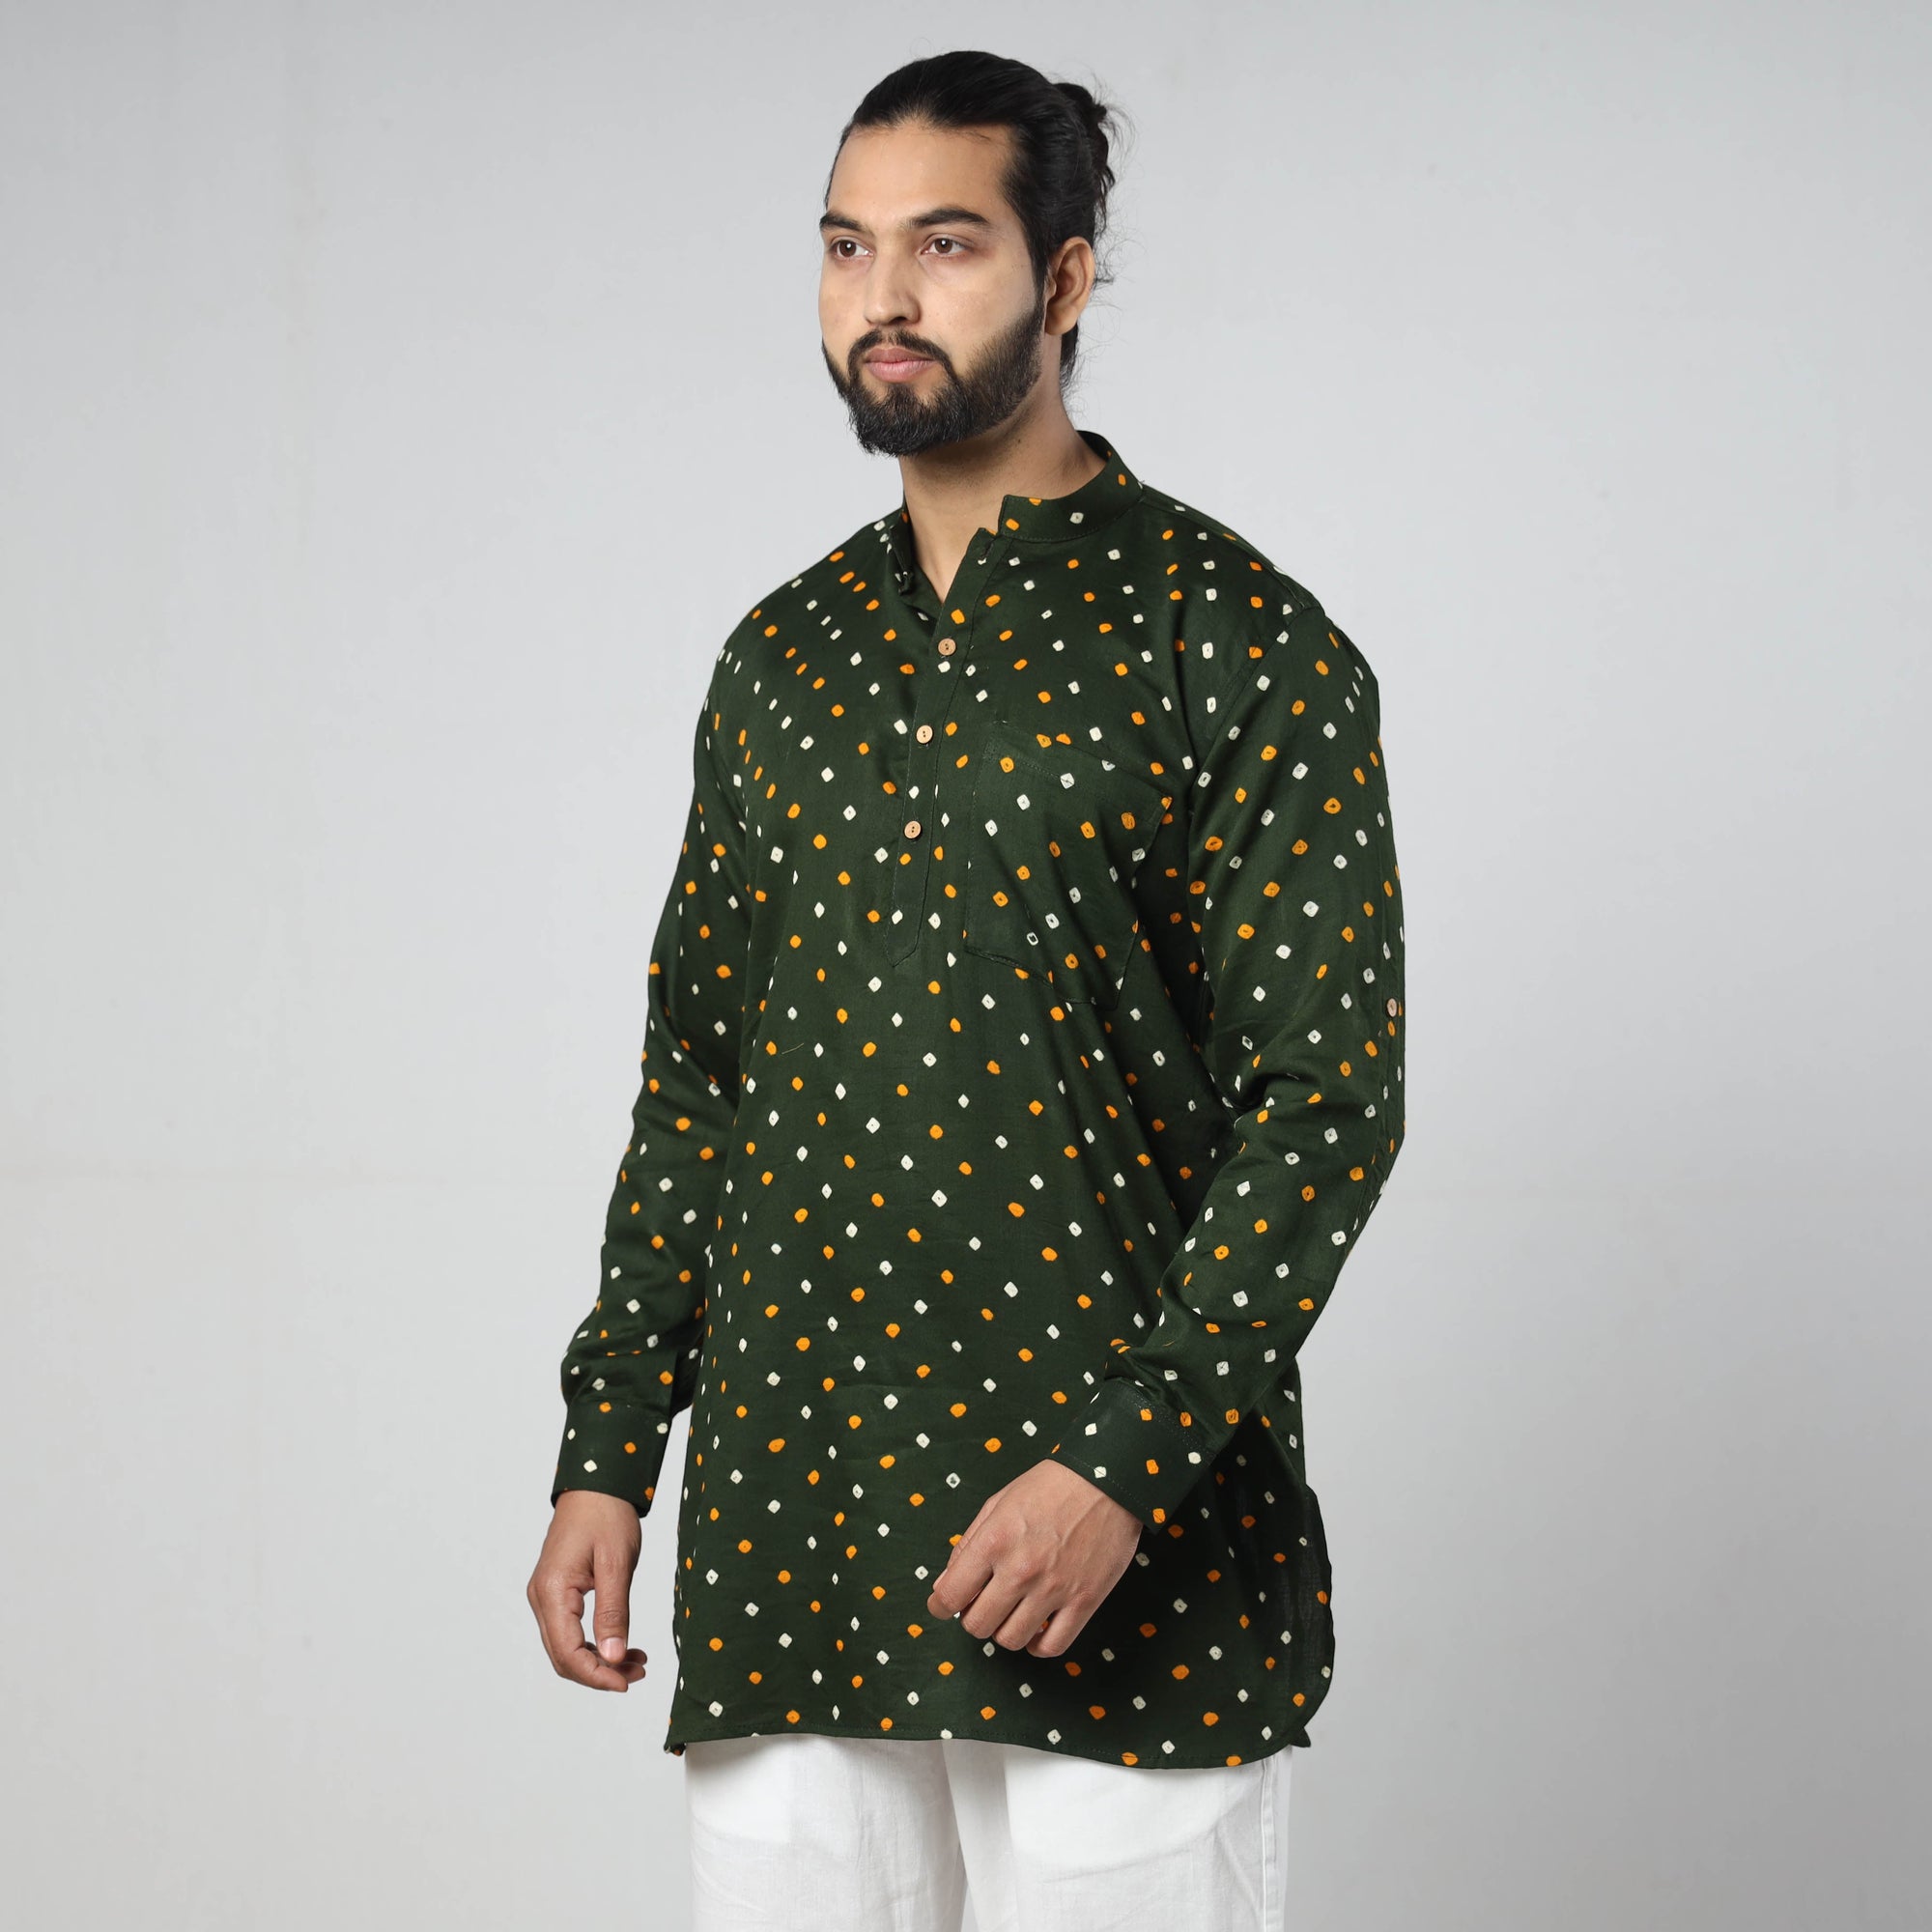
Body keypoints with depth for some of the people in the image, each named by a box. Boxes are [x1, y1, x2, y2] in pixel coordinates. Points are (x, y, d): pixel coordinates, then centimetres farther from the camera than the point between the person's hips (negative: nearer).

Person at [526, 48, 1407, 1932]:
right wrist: (605, 1451, 9)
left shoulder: (1245, 649, -4)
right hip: (784, 1539, 5)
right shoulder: (782, 654, 13)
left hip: (1129, 1552, -4)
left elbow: (1327, 1102, -8)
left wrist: (1126, 1464, -17)